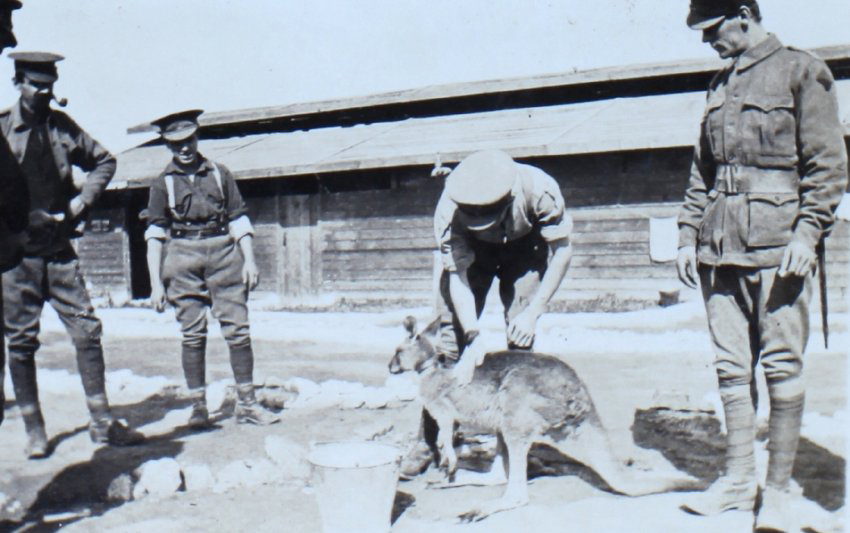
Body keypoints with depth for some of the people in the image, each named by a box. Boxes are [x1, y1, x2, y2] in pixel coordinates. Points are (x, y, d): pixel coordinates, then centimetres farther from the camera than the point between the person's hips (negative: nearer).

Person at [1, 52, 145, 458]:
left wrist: (83, 200, 4)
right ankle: (34, 432, 17)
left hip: (59, 249, 3)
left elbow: (104, 161, 19)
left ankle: (102, 423, 10)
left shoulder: (62, 126, 7)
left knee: (87, 330, 1)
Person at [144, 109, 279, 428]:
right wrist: (156, 283, -3)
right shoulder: (163, 183, 7)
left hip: (224, 252, 1)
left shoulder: (220, 174, 11)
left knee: (238, 329, -3)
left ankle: (246, 405, 4)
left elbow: (239, 220, 11)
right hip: (184, 258, -1)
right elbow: (155, 235, 4)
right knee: (193, 335, -1)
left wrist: (249, 259, 0)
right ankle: (198, 407, 8)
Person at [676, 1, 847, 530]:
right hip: (721, 247, 6)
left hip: (778, 245, -6)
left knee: (782, 367, -2)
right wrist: (689, 233, 14)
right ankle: (738, 480, 17)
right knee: (732, 367, 7)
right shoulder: (720, 84, 19)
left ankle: (779, 489, 7)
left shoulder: (801, 71, 1)